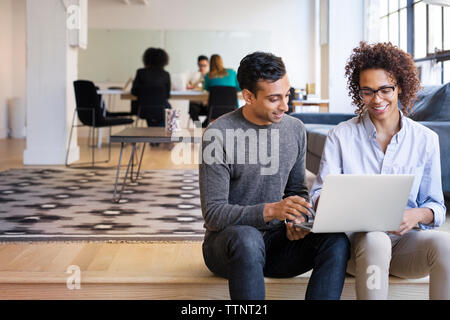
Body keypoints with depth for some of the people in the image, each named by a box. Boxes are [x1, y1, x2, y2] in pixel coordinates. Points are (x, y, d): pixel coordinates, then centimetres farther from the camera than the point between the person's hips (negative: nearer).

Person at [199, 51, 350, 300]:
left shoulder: (295, 129, 6)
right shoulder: (218, 134, -12)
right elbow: (213, 214, -16)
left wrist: (297, 219, -7)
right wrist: (271, 210, -30)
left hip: (276, 238, 5)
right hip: (228, 239, -4)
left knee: (336, 241, -22)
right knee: (247, 238, -39)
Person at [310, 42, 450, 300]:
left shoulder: (425, 139, 8)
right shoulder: (341, 136, 4)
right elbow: (319, 194, 0)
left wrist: (417, 215, -15)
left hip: (405, 240, 1)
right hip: (356, 238, -1)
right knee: (375, 241, -37)